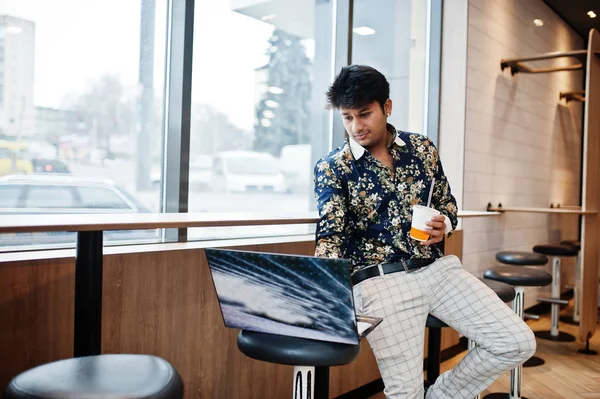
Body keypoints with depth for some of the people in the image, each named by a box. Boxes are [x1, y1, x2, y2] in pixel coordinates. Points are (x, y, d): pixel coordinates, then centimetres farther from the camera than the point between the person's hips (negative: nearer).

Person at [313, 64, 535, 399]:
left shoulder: (423, 148, 8)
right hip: (381, 280, -4)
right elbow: (331, 235, -12)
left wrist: (445, 224, -6)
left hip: (438, 268, 4)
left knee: (519, 343, -4)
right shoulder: (332, 168, -3)